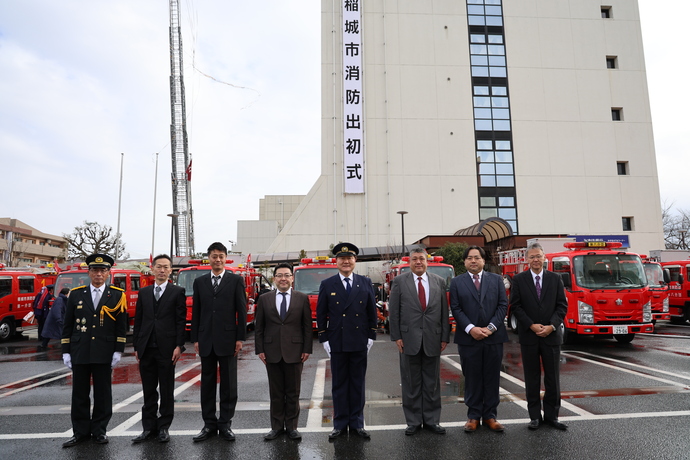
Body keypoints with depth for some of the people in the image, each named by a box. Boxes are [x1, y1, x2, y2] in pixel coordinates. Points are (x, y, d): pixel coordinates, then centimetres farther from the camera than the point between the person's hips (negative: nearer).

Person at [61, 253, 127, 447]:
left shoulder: (117, 295, 1)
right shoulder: (76, 294, 5)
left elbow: (121, 327, 0)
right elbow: (67, 325, 7)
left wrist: (118, 352, -5)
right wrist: (66, 352, 3)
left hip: (104, 354, -1)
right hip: (79, 353, 2)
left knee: (103, 393, 7)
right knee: (79, 394, 8)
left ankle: (99, 430, 20)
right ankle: (80, 432, 22)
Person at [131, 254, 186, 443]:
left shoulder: (177, 292, 0)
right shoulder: (143, 292, 11)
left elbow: (181, 320, -4)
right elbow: (138, 320, 11)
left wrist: (179, 346, -11)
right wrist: (136, 346, 6)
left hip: (167, 348, -3)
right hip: (146, 349, 4)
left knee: (167, 390, 6)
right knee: (148, 391, 11)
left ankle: (163, 427, 17)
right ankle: (149, 427, 21)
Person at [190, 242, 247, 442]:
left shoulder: (236, 280, 0)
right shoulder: (200, 281, 9)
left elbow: (241, 311, -2)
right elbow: (195, 312, 9)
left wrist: (240, 338, -6)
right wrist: (195, 339, 4)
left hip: (227, 339, -3)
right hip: (206, 340, 3)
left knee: (228, 384, 5)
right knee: (207, 383, 10)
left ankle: (225, 424, 17)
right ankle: (209, 424, 22)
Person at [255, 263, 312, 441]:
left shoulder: (302, 298, 2)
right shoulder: (264, 299, 5)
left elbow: (307, 326, 1)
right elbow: (259, 327, 6)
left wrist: (307, 349, -4)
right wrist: (259, 350, -1)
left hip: (294, 352, -1)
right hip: (272, 353, 1)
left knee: (293, 393, 8)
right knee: (275, 393, 10)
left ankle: (292, 426, 21)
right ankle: (277, 426, 23)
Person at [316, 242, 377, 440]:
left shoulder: (365, 283, 4)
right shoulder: (327, 285, 1)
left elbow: (372, 312, 7)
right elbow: (321, 314, 2)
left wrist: (371, 337, 2)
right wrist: (324, 339, -2)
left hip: (360, 342, 1)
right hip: (337, 343, -1)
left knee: (358, 384, 10)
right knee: (339, 385, 8)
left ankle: (357, 423, 22)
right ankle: (340, 424, 19)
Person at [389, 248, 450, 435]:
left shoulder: (439, 282, 6)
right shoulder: (400, 281, 0)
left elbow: (444, 311, 6)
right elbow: (393, 311, 0)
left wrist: (445, 337, 2)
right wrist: (396, 337, -5)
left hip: (433, 339, 2)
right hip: (409, 339, -2)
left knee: (432, 383, 11)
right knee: (411, 383, 7)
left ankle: (431, 420, 24)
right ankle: (413, 421, 20)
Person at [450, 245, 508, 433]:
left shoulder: (496, 280, 8)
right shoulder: (457, 282, 4)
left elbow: (503, 305, 2)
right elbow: (456, 309, -2)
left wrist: (491, 327, -10)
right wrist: (471, 329, -13)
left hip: (494, 337, 1)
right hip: (468, 338, -1)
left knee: (492, 378, 8)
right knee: (472, 379, 6)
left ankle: (490, 416, 19)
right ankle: (473, 416, 17)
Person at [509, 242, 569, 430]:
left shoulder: (555, 279, 5)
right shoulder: (519, 279, 0)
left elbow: (562, 305, 2)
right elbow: (515, 306, -3)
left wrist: (552, 326, -11)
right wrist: (531, 325, -12)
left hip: (552, 335, 1)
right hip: (528, 335, -1)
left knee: (553, 377, 7)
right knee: (532, 378, 7)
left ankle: (551, 415, 19)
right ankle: (535, 416, 16)